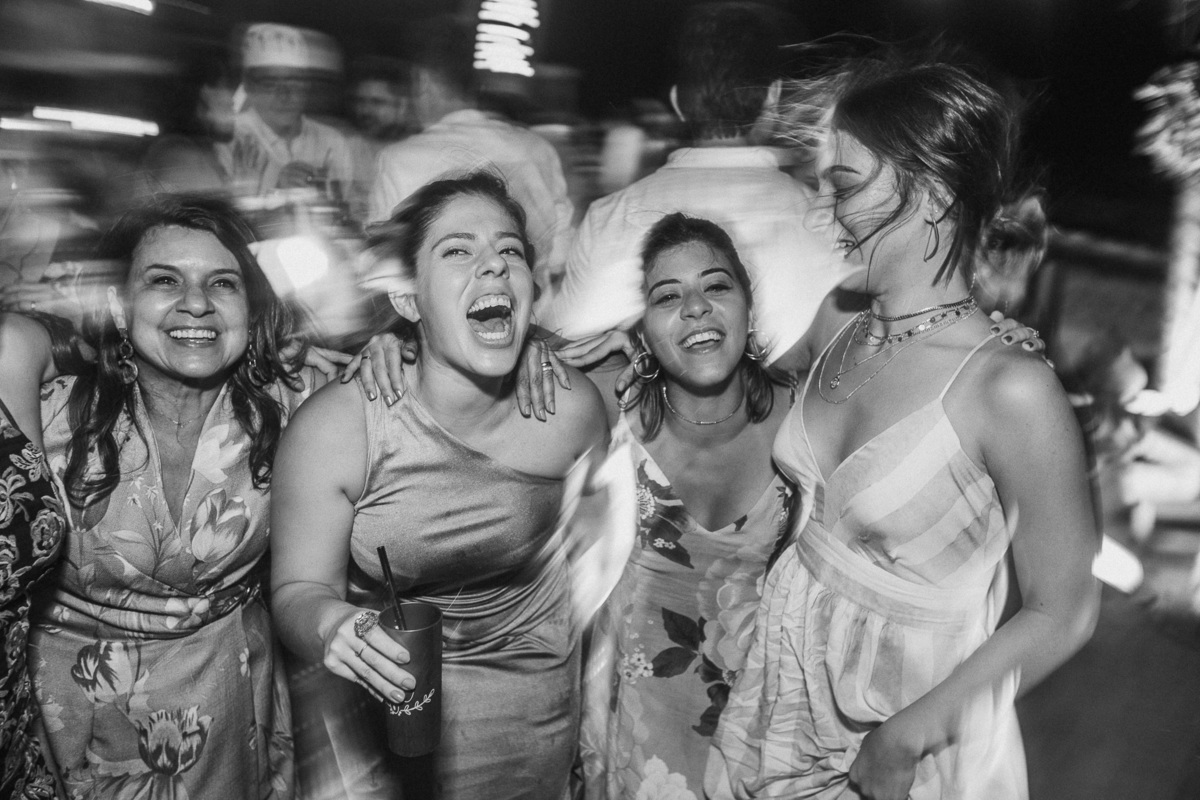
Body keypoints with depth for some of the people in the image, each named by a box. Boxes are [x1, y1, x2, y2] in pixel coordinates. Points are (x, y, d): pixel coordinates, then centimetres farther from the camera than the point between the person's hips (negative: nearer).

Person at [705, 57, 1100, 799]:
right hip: (788, 673, 6)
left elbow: (1062, 615, -16)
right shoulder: (836, 327, -7)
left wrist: (907, 738, -16)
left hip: (910, 716, -5)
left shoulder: (1011, 391, -23)